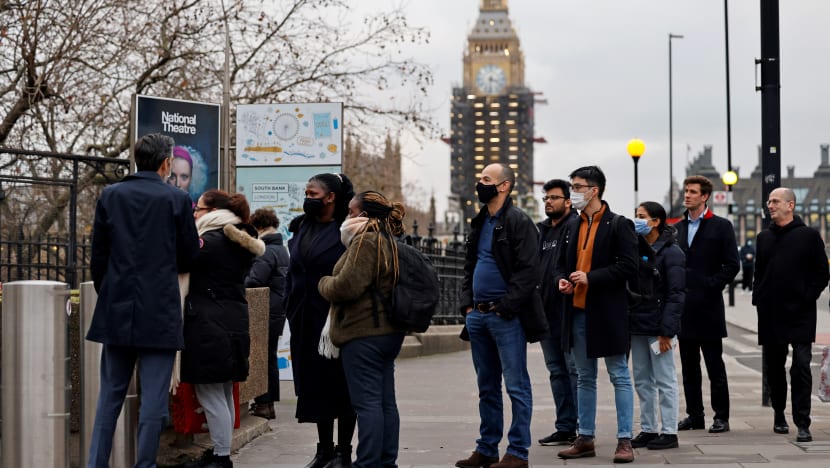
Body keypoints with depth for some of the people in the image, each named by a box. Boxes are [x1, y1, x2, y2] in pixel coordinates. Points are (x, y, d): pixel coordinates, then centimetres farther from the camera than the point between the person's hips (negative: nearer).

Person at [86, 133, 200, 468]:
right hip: (160, 312, -3)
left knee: (110, 395, 12)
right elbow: (189, 260, 2)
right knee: (153, 399, 1)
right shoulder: (177, 200, -5)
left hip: (117, 312, 4)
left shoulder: (110, 196, 4)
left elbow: (98, 257, 6)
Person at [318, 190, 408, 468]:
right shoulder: (388, 242, 18)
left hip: (363, 333, -10)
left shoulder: (365, 242, -13)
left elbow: (346, 287, -20)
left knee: (367, 402, -9)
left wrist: (325, 283, -1)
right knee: (385, 401, 11)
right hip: (388, 331, 10)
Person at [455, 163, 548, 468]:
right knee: (487, 387, 13)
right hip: (478, 316, 8)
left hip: (506, 317, -8)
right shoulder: (480, 223, 16)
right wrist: (468, 304, 8)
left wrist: (505, 307, -17)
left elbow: (528, 271, -15)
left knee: (516, 386, -3)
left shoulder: (518, 221, -9)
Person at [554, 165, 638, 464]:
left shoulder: (618, 225, -7)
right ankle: (585, 438, 20)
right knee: (584, 378, 13)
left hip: (607, 312, -7)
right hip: (578, 312, 7)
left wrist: (590, 277, -19)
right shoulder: (574, 226, 13)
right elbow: (563, 262, 20)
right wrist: (562, 279, -2)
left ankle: (624, 441, 3)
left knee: (619, 377, 0)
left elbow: (628, 265, -14)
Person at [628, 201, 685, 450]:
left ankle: (669, 432, 5)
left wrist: (667, 331, -17)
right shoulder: (637, 248, 13)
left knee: (664, 381, -1)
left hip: (658, 327, -7)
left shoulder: (671, 252, -9)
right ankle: (648, 429, 19)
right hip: (637, 326, 7)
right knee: (642, 381, 11)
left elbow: (676, 295, -13)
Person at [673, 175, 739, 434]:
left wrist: (712, 286, -11)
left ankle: (721, 416, 4)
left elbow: (732, 264, -6)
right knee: (689, 366, 9)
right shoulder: (677, 228, 14)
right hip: (683, 307, 5)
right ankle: (694, 414, 16)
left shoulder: (721, 226, -2)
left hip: (708, 306, -5)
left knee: (715, 365, -1)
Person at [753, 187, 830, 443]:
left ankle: (802, 424, -8)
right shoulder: (764, 237, 12)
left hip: (800, 315, -4)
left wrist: (808, 297, -9)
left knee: (801, 368, -8)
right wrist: (758, 298, 6)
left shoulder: (809, 236, -1)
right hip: (770, 314, 5)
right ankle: (779, 415, 26)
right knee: (774, 368, 11)